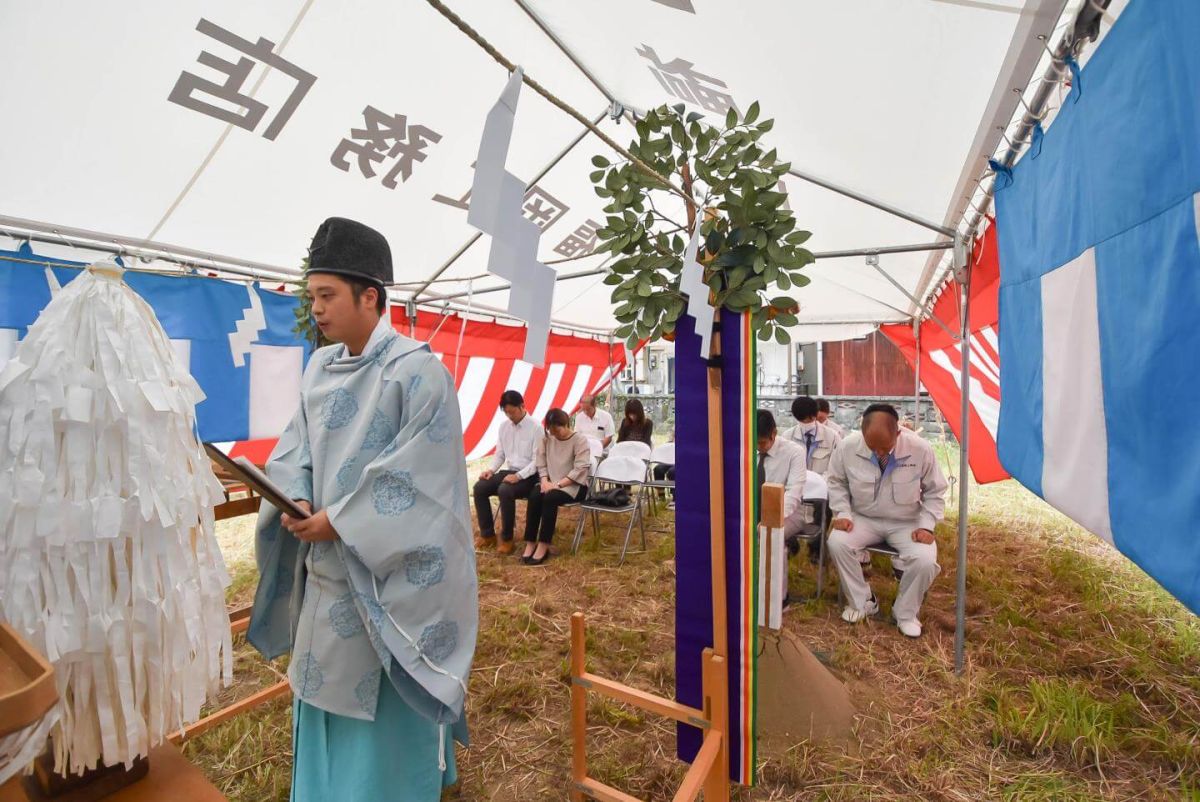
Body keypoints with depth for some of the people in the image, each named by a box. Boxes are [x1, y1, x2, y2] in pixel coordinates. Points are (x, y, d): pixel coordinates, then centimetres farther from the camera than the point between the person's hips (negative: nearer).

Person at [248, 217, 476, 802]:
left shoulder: (416, 370, -19)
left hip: (390, 568, -7)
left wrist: (339, 521, -17)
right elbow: (297, 445, 10)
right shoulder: (319, 368, 6)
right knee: (327, 683, 24)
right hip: (328, 560, 8)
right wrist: (297, 499, -9)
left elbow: (415, 475, -21)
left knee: (385, 700, 10)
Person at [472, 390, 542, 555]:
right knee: (479, 488, -13)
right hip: (509, 472, 7)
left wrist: (519, 476, -25)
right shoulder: (504, 426, 7)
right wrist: (491, 470, -5)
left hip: (528, 476, -6)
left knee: (504, 491, -33)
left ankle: (507, 538, -15)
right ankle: (487, 534, 2)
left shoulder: (535, 427, -12)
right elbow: (500, 454, 14)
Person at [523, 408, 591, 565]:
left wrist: (557, 484, -22)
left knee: (550, 498, -32)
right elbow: (541, 464, 8)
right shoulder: (547, 439, 7)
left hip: (574, 485, -5)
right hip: (551, 483, 5)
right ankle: (530, 543, -21)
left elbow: (580, 470, -18)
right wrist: (545, 481, -12)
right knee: (534, 497, -26)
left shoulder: (580, 440, -11)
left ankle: (543, 546, -23)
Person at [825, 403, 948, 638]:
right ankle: (861, 602, 0)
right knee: (836, 543, -25)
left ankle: (905, 613, 4)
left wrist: (926, 525, -13)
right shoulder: (848, 446, -19)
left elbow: (935, 491, -3)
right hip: (863, 518, 1)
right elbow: (836, 482, 0)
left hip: (907, 523, 0)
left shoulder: (921, 449, -19)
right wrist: (843, 513, -12)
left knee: (925, 560, -26)